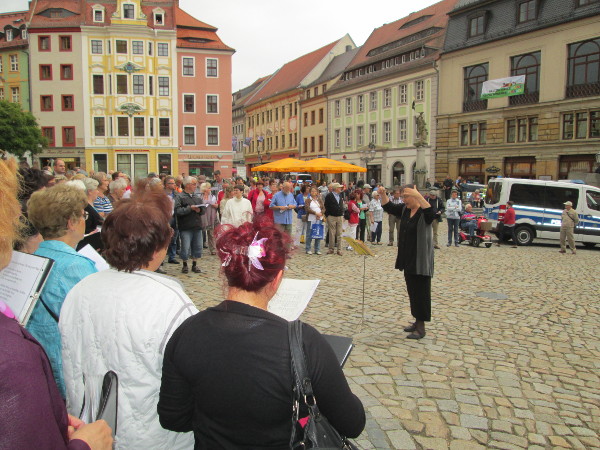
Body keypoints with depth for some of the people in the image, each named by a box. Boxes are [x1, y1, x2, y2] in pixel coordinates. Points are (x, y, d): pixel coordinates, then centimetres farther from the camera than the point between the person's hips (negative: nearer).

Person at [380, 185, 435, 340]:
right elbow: (388, 207, 12)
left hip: (421, 260, -8)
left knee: (421, 292, -1)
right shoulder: (404, 209, 7)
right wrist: (383, 194, -6)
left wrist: (419, 196, -46)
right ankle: (417, 321, 28)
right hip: (407, 259, 8)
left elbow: (432, 214, -37)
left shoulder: (424, 212, -15)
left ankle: (421, 327, 8)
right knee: (412, 291, 15)